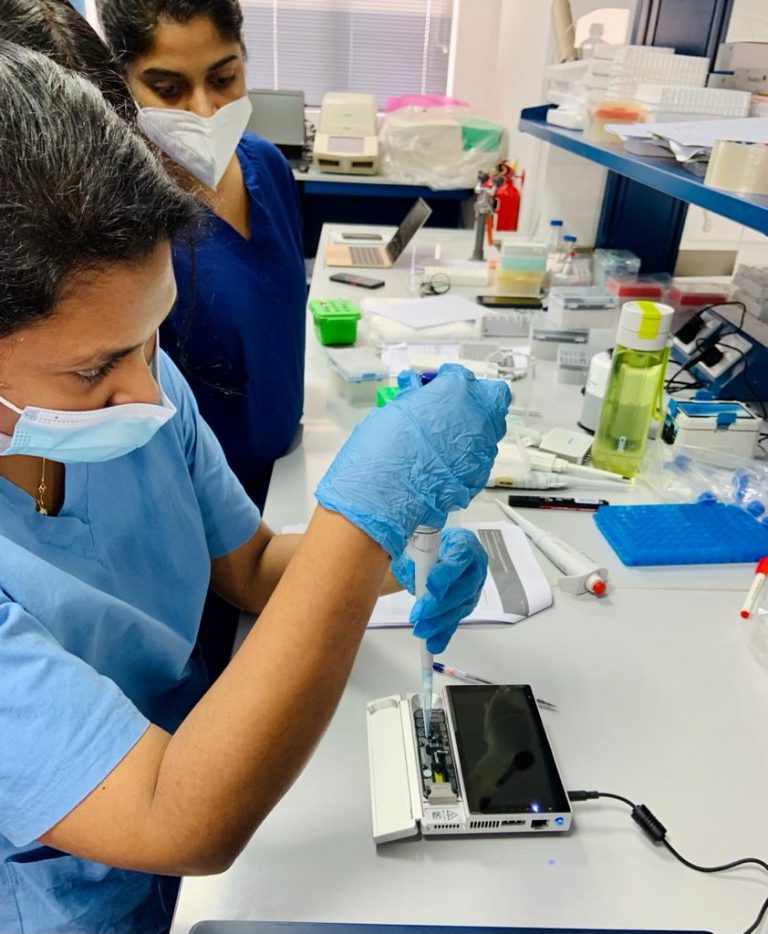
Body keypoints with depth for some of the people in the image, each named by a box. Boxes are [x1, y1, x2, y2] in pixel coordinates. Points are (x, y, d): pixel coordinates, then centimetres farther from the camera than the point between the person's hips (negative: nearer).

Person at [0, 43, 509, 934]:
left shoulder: (130, 377, -13)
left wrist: (394, 559, -18)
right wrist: (366, 514, -36)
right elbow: (186, 827, -31)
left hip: (194, 747, 5)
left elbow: (249, 565, 0)